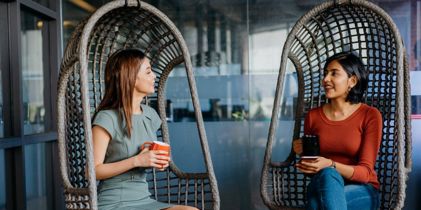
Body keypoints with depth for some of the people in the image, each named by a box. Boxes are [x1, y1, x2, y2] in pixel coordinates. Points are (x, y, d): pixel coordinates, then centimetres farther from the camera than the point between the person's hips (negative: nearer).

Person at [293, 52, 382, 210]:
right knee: (327, 175, -36)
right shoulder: (313, 116, 4)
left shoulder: (370, 115, -6)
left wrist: (330, 165, -29)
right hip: (324, 185, 3)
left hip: (362, 191, -3)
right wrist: (303, 153, -10)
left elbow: (365, 172, -12)